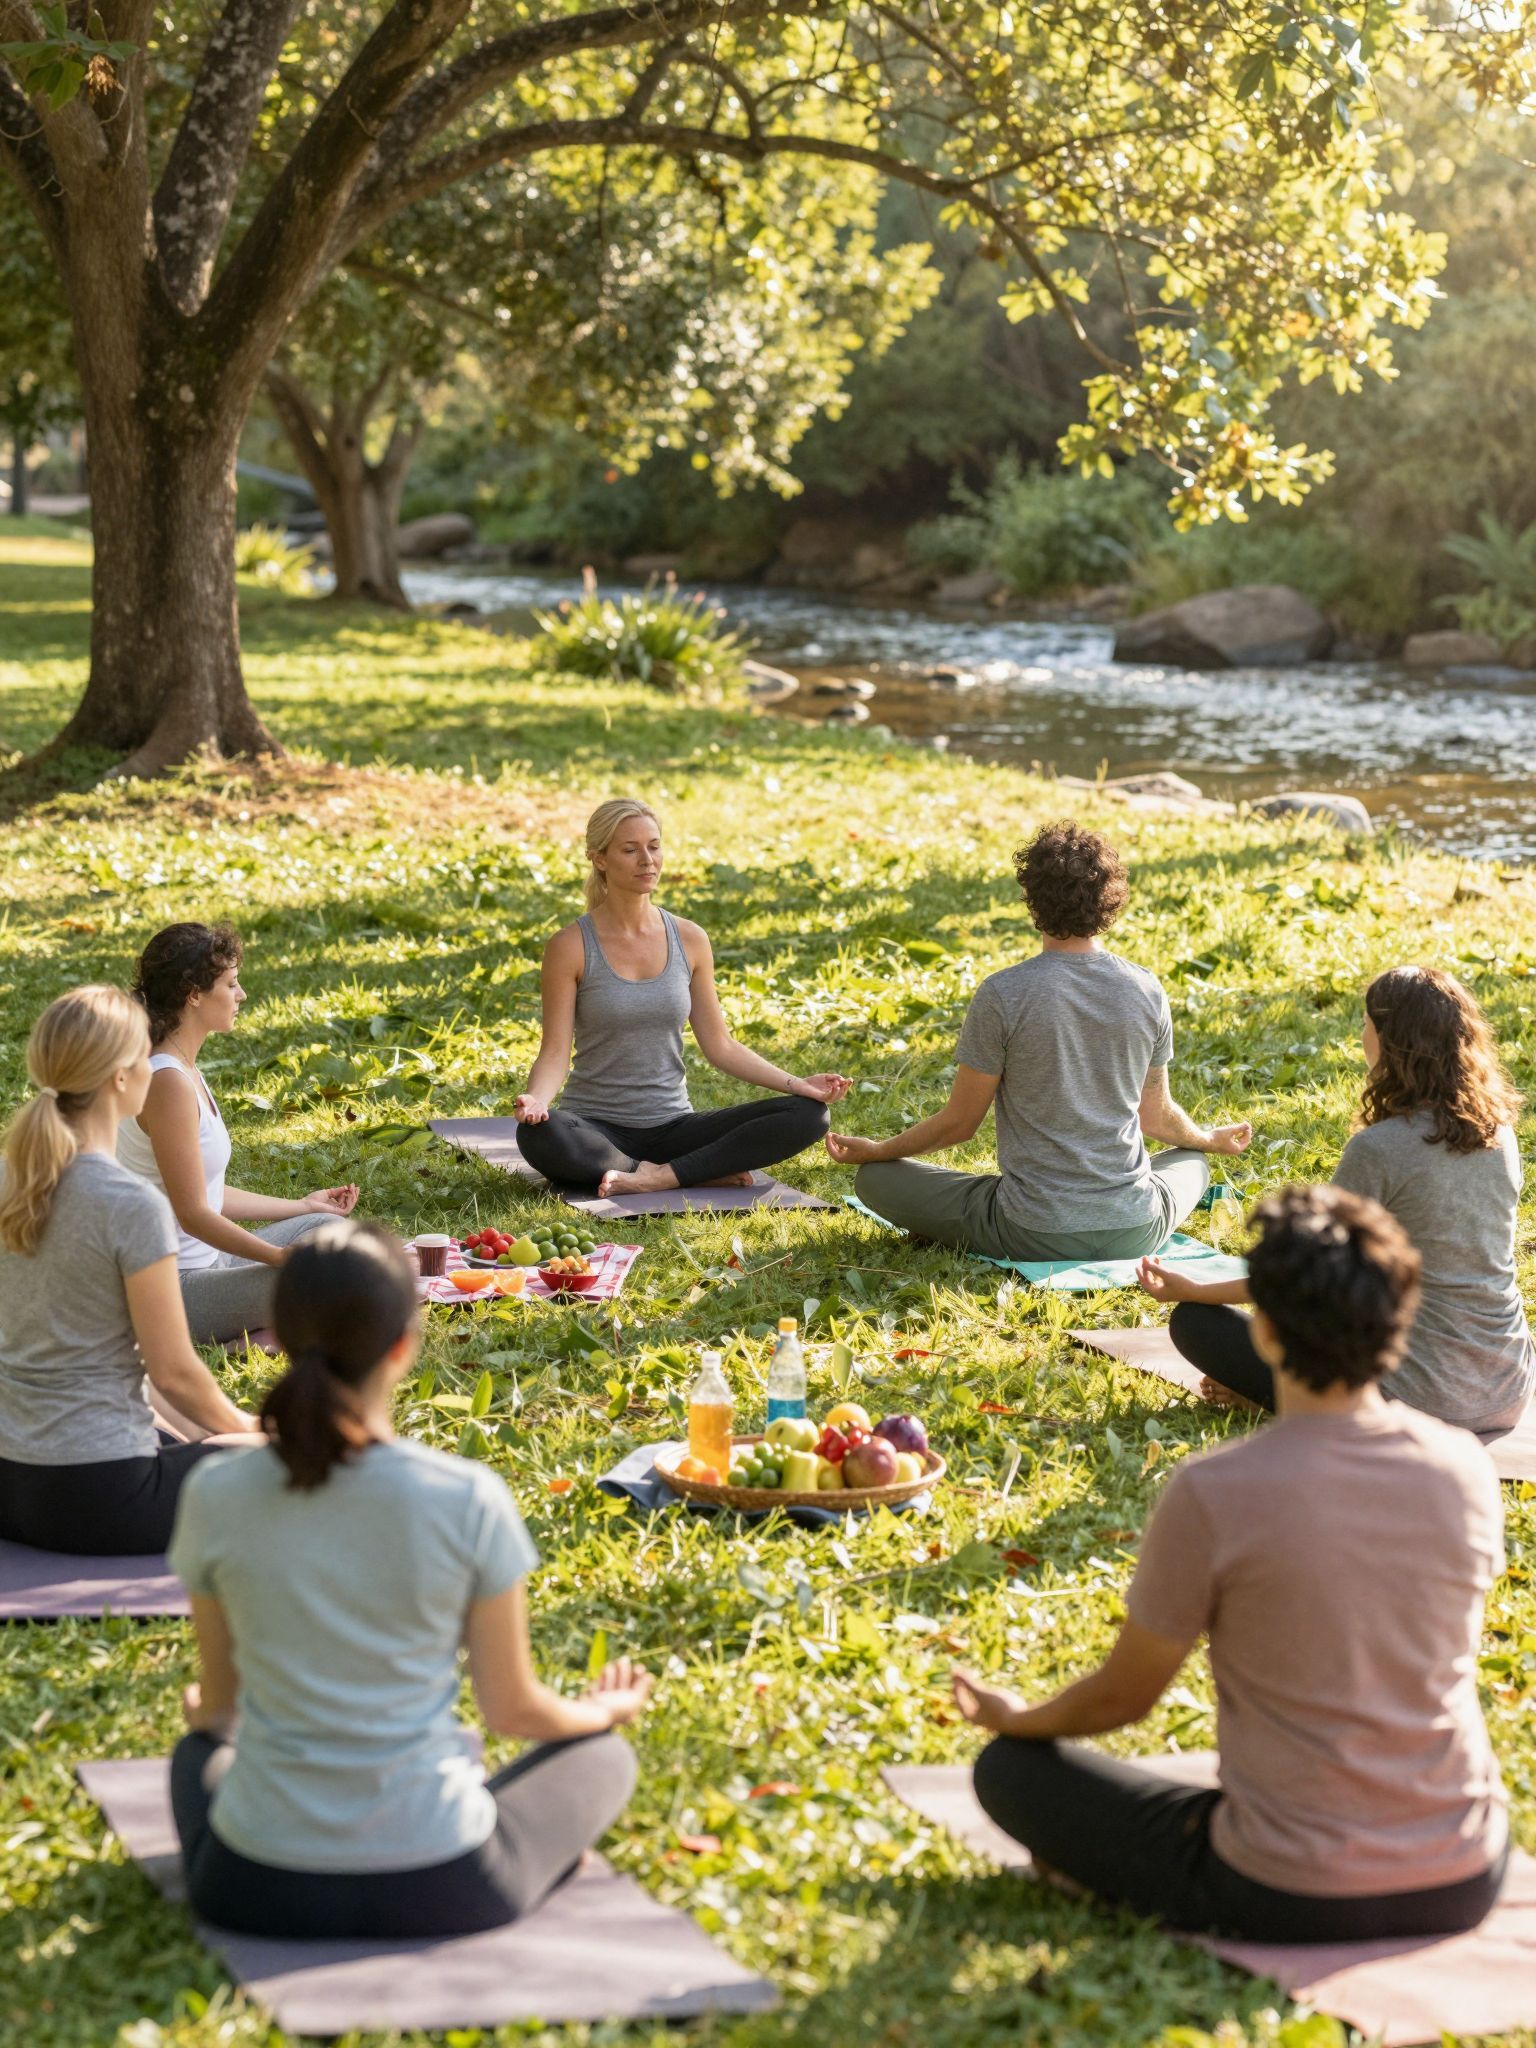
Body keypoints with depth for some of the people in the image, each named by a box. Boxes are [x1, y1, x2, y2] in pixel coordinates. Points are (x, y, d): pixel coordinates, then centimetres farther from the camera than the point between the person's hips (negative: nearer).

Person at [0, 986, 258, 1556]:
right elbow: (174, 1371, -12)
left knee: (178, 1437, 35)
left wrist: (181, 1423, 20)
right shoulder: (132, 1206, -20)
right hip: (94, 1497, -7)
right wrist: (240, 1427, 8)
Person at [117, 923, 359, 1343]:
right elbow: (193, 1214, -22)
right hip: (175, 1288, -10)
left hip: (202, 1262, 10)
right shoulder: (168, 1083, -21)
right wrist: (283, 1257, -22)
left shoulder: (183, 1071, 9)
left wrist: (301, 1206, 20)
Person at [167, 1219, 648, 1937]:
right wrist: (604, 1709, 20)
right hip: (439, 1891, -3)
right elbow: (511, 1709, -4)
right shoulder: (469, 1500, -16)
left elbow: (218, 1700, 5)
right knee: (603, 1754, 26)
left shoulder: (216, 1498, -11)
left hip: (257, 1888, 3)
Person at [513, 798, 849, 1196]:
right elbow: (554, 1052, -9)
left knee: (808, 1115, -15)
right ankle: (705, 1173, -23)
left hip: (673, 1127, 3)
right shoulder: (571, 947, -6)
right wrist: (535, 1099, -31)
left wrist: (796, 1083, -4)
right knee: (538, 1136, -40)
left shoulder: (690, 940, 4)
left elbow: (719, 1046, 7)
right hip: (597, 1131, -3)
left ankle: (662, 1176, -22)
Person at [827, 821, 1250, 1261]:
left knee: (874, 1178, 11)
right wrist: (1210, 1139, 35)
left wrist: (874, 1151, 15)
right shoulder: (1147, 991, -2)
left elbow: (958, 1123, -4)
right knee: (1193, 1161, 36)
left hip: (1036, 1235, -3)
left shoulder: (1002, 994, -14)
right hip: (1135, 1232, 3)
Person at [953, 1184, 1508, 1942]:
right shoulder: (1466, 1467, -7)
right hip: (1467, 1881, 6)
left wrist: (1018, 1719, 17)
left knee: (1011, 1768, 11)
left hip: (1293, 1899, -5)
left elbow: (1121, 1697, -6)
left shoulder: (1213, 1493, -20)